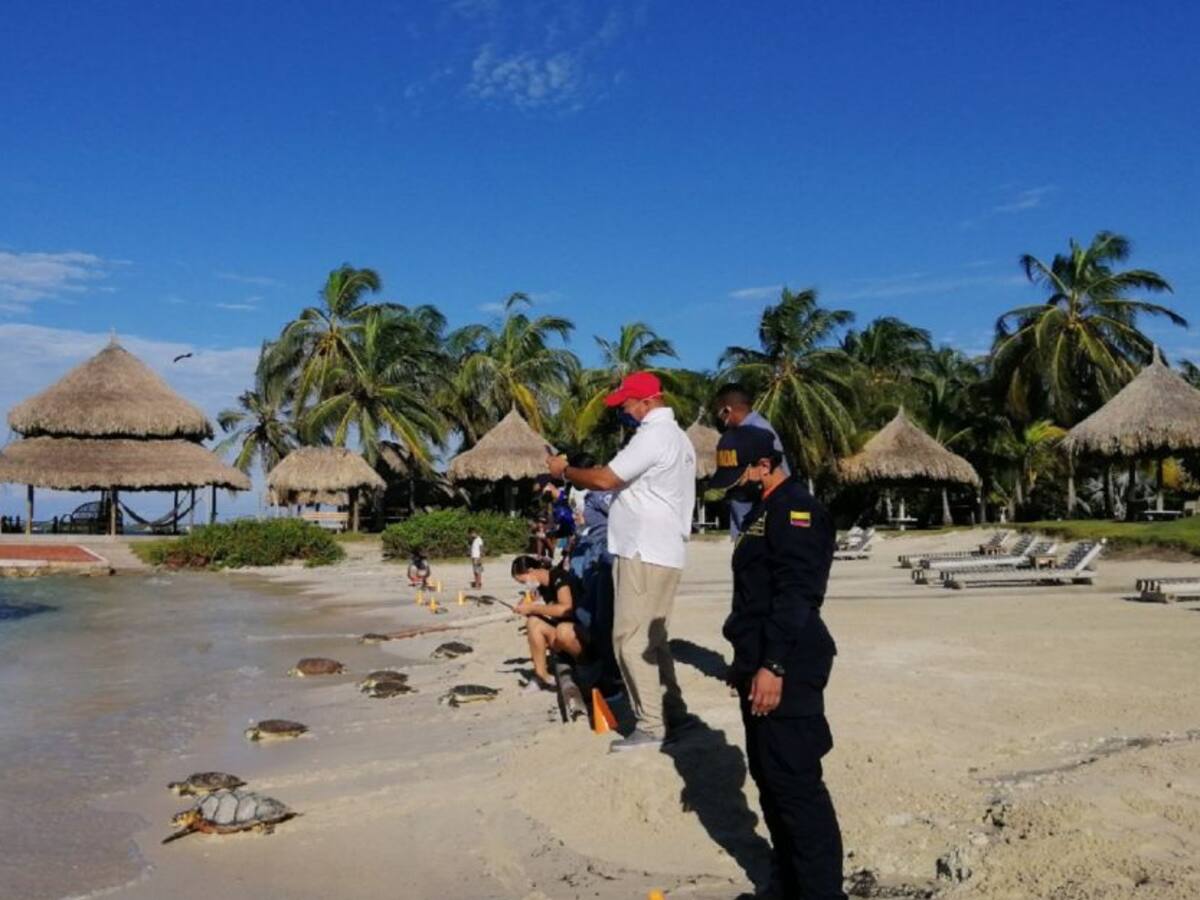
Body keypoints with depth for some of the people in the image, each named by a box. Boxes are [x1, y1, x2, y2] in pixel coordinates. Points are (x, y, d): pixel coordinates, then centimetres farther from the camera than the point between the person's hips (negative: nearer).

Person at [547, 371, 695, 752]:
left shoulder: (653, 435, -15)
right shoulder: (676, 437, 19)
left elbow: (604, 480, -18)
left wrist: (564, 470, -3)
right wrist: (608, 471, 11)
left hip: (644, 553, -11)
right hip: (663, 551, 11)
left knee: (631, 639, -7)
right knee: (652, 639, 16)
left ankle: (650, 727, -4)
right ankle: (673, 711, 21)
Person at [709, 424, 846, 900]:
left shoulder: (796, 509, -13)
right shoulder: (763, 510, 18)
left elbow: (795, 596, -22)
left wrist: (773, 666, -25)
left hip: (786, 669, -11)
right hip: (760, 664, 11)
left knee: (796, 784, -7)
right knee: (769, 779, 16)